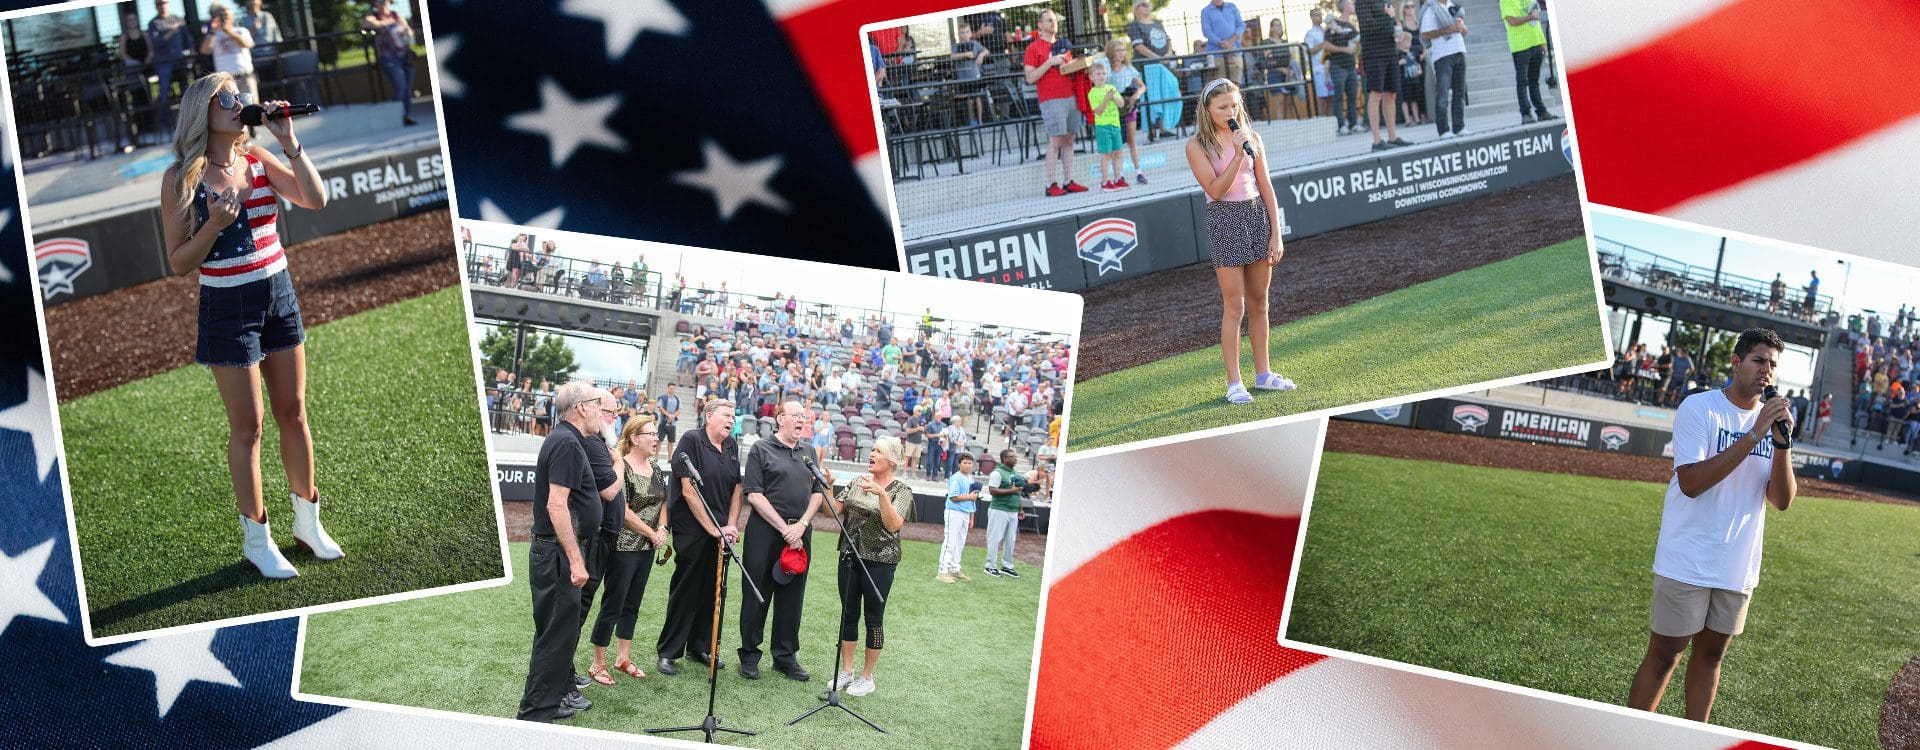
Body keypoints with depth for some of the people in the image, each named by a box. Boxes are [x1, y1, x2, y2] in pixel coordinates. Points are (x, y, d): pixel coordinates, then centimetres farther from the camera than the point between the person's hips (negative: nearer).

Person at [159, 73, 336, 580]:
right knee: (247, 427, 2)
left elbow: (316, 200, -11)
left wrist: (289, 142, -15)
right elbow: (179, 263, -7)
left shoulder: (258, 161, 2)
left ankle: (308, 524, 26)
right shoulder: (182, 178, -9)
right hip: (227, 307, -4)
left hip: (280, 296, 4)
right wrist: (214, 225, -22)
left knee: (293, 414, 12)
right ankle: (257, 541, 15)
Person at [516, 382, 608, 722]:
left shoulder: (564, 440, 14)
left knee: (564, 630, 21)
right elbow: (556, 505, -26)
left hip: (559, 552, 10)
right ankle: (534, 714, -2)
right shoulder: (567, 443, -19)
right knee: (556, 633, -6)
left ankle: (559, 694, 33)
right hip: (558, 553, -10)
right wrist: (575, 560, -26)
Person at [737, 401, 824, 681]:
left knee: (792, 595, 8)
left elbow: (817, 494, 11)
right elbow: (754, 495, -9)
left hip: (800, 532, 5)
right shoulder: (761, 450, -2)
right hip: (765, 530, -5)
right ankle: (749, 655, 10)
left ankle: (785, 656, 16)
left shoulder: (808, 453, 14)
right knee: (757, 594, 1)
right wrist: (784, 528, -12)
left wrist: (801, 525, -6)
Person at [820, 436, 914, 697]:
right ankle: (846, 671, 23)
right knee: (849, 614, 11)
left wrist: (881, 493, -32)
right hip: (849, 557, 5)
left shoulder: (901, 491, -7)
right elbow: (835, 510, 2)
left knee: (874, 618, 4)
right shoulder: (856, 484, 7)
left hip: (879, 562, -5)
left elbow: (894, 525, -21)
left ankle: (866, 677, 15)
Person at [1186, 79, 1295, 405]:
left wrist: (1276, 233, 3)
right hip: (1225, 220, -4)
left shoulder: (1251, 137, 5)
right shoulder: (1197, 145, -6)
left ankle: (1263, 373, 22)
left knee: (1259, 303, 11)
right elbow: (1216, 189, -14)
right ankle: (1234, 383, 1)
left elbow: (1265, 186, 7)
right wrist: (1238, 155, -22)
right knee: (1234, 306, -4)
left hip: (1258, 215, 4)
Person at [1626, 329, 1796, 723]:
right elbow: (1690, 482, -20)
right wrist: (1753, 436, -22)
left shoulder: (1773, 419, 7)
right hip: (1687, 561, -5)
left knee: (1711, 653, 12)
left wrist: (1782, 442, -16)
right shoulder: (1699, 408, -9)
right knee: (1665, 652, -2)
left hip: (1737, 567, 5)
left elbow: (1782, 499, 0)